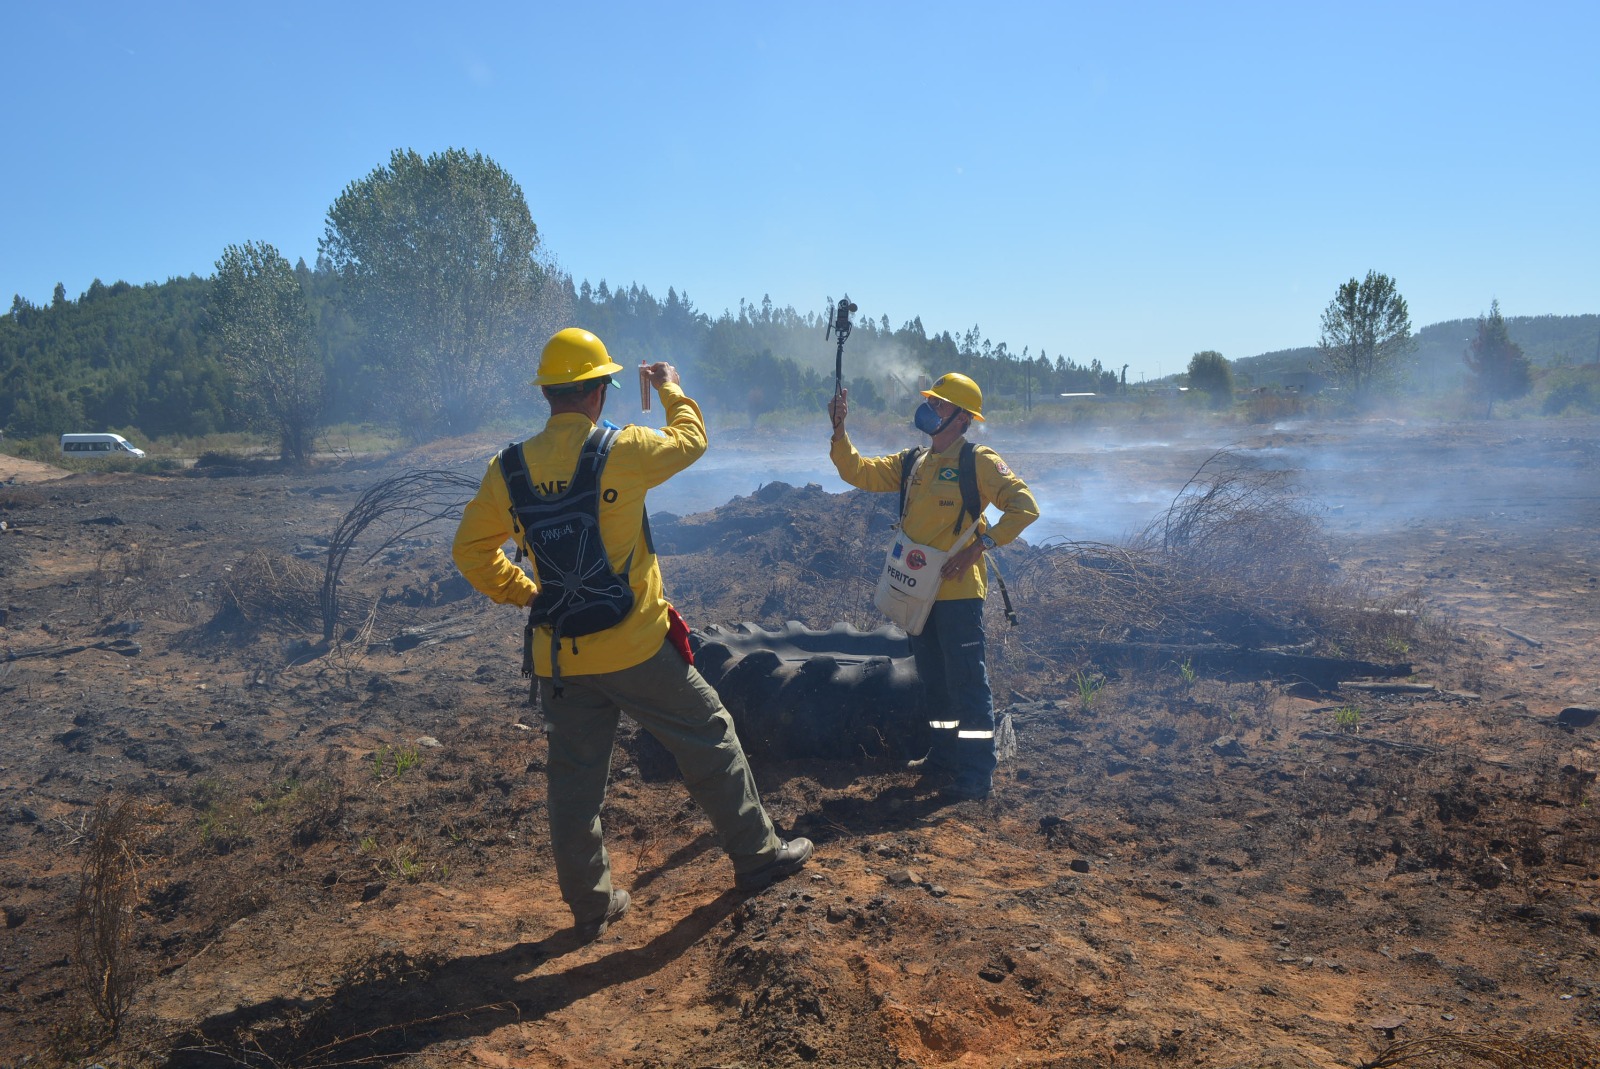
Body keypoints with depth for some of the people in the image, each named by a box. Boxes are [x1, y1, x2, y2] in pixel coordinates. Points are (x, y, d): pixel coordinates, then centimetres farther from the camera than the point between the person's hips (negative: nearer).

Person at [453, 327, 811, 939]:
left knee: (574, 778, 14)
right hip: (633, 647, -4)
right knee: (708, 740, 12)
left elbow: (471, 551, 6)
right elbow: (689, 441, 6)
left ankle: (589, 904, 25)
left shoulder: (508, 468, -1)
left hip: (556, 655, 5)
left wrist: (525, 593, 13)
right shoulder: (622, 451, -14)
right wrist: (671, 390, 22)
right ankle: (756, 855, 24)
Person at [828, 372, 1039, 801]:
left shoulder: (978, 461, -6)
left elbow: (1024, 505, -14)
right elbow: (858, 472, 11)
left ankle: (978, 773, 2)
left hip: (958, 590, -7)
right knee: (933, 681, 16)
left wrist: (980, 545, -21)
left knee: (967, 681, -4)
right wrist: (839, 430, -2)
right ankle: (943, 759, 29)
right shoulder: (912, 463, 14)